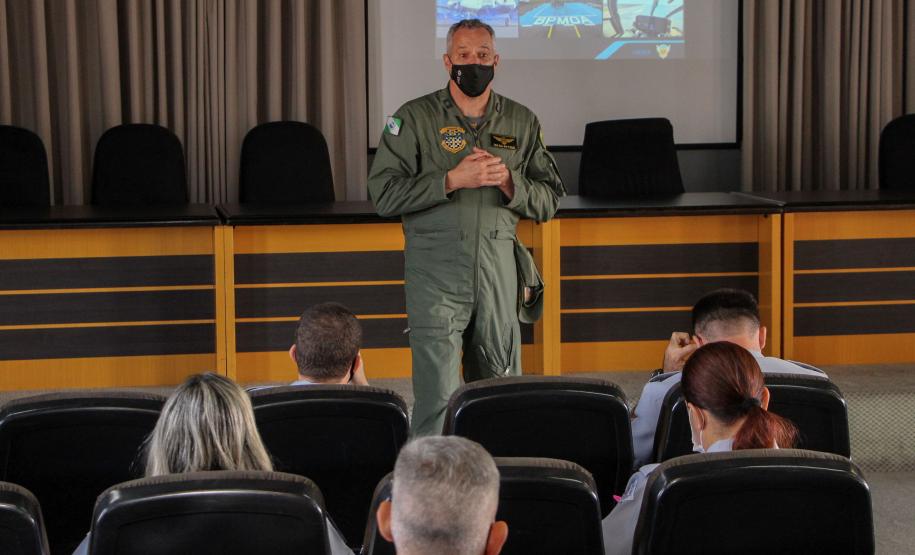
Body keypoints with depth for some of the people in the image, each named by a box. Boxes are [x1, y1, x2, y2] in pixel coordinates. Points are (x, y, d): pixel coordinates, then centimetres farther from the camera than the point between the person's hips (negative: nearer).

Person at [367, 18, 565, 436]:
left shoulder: (522, 123, 12)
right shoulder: (414, 119, 2)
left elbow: (549, 201, 12)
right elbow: (384, 194, -7)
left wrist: (509, 183, -8)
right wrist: (452, 180, -15)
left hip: (499, 274, 3)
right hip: (436, 274, -3)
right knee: (438, 396, -9)